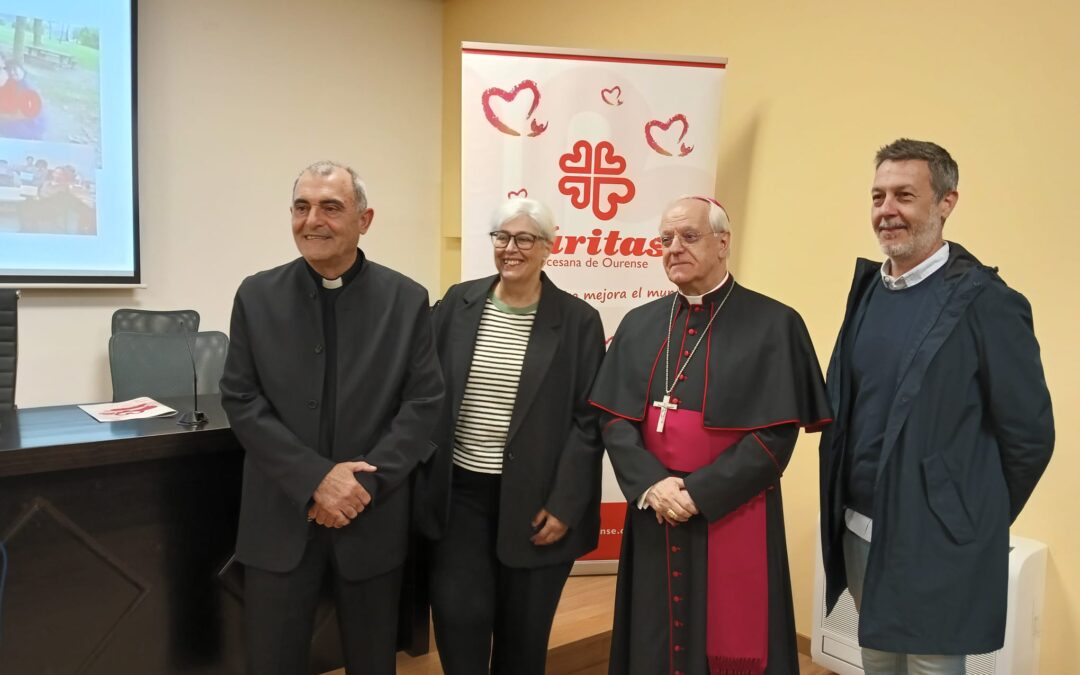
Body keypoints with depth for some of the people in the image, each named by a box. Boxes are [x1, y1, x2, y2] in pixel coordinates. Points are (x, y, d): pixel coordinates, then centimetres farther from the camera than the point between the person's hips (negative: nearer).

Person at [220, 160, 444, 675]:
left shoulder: (407, 299, -1)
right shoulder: (257, 296, 1)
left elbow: (423, 402, -4)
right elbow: (241, 401, -4)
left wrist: (365, 484, -14)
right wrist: (316, 479, -14)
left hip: (372, 518, 0)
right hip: (282, 517, 0)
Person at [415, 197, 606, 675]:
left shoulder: (578, 321, -5)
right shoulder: (458, 304, 2)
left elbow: (588, 420, -7)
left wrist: (564, 505, -11)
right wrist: (421, 480, 1)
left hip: (534, 500, -1)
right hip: (460, 491, 2)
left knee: (523, 629, 12)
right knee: (459, 617, 2)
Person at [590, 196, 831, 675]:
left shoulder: (773, 325, -7)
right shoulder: (638, 325, 7)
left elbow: (777, 434, -12)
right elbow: (613, 419, 2)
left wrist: (699, 493, -16)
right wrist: (651, 484, -13)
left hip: (731, 520, -4)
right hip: (653, 518, 4)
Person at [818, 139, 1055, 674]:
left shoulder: (985, 302, -14)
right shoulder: (868, 291, 6)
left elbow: (1029, 435, -10)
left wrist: (977, 522, 1)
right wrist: (846, 510, 12)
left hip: (933, 544, -6)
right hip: (859, 533, 6)